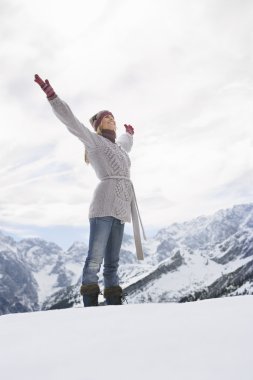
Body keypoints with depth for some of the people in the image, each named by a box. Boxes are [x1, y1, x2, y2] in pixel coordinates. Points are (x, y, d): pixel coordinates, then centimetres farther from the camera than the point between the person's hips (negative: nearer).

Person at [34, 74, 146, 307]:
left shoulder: (118, 147, 29)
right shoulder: (94, 140, 9)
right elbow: (71, 121, -2)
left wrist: (129, 133, 74)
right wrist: (51, 95, -11)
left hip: (121, 207, 7)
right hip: (105, 203, -7)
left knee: (112, 261, 3)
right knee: (95, 258, -12)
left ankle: (114, 304, 2)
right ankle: (90, 306, -13)